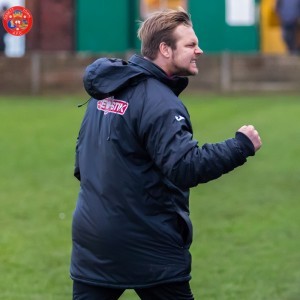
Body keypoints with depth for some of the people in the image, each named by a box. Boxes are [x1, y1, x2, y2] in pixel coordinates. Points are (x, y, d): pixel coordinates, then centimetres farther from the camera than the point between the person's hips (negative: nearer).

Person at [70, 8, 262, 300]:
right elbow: (185, 167, -25)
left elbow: (84, 152, 21)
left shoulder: (106, 90, 11)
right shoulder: (159, 102, -16)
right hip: (148, 250, -8)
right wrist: (241, 146, -20)